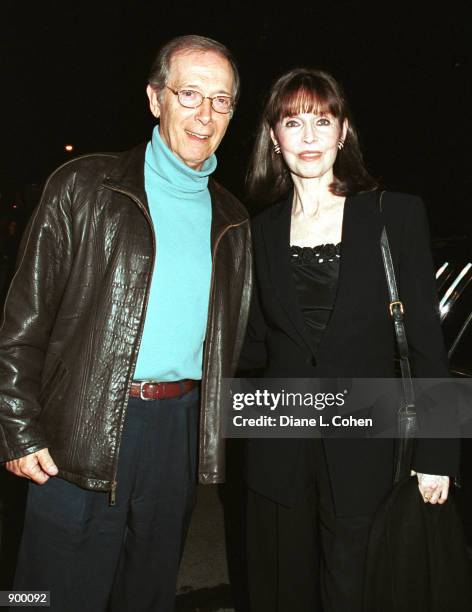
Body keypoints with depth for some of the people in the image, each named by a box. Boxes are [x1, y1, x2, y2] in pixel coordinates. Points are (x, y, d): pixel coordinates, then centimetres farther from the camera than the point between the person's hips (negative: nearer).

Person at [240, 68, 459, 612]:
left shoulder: (396, 214, -3)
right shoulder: (261, 231, 4)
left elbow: (425, 338, -3)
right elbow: (255, 348, 8)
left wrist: (435, 454, -4)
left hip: (365, 450, -2)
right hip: (281, 457, 3)